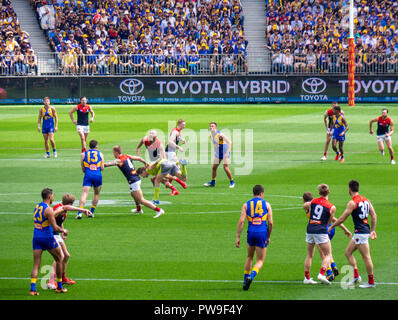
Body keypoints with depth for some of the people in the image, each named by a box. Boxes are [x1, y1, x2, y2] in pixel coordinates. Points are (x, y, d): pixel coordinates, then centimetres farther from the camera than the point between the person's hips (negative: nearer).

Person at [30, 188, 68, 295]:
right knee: (59, 259, 14)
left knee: (36, 265, 3)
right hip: (47, 237, -6)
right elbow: (55, 228, -16)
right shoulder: (48, 210, -14)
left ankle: (32, 288, -14)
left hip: (36, 237, 6)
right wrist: (63, 231, 2)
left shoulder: (37, 206, 10)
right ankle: (59, 287, 19)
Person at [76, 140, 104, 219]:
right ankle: (91, 212, 19)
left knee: (84, 194, -9)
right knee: (96, 193, 21)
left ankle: (79, 213, -25)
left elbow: (83, 169, 10)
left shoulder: (83, 154, 10)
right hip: (98, 175, 1)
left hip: (88, 176, -1)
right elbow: (102, 168, 5)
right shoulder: (100, 154, 10)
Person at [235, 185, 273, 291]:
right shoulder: (267, 204, 4)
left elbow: (241, 221, -3)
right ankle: (251, 275, -22)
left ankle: (245, 280, 22)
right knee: (260, 261, 5)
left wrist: (238, 237, -3)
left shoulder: (246, 205, 7)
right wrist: (268, 237, 11)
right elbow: (270, 222, -1)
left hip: (251, 233, 2)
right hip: (262, 233, -2)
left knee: (249, 257, 24)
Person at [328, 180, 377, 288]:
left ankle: (371, 282, 0)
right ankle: (356, 276, 12)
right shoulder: (366, 200, 10)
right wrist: (373, 230, 19)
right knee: (348, 252, 15)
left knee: (366, 257, -4)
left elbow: (342, 219, -11)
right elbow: (374, 216, 11)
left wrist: (331, 226, 2)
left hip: (360, 232, -9)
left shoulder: (352, 203, -14)